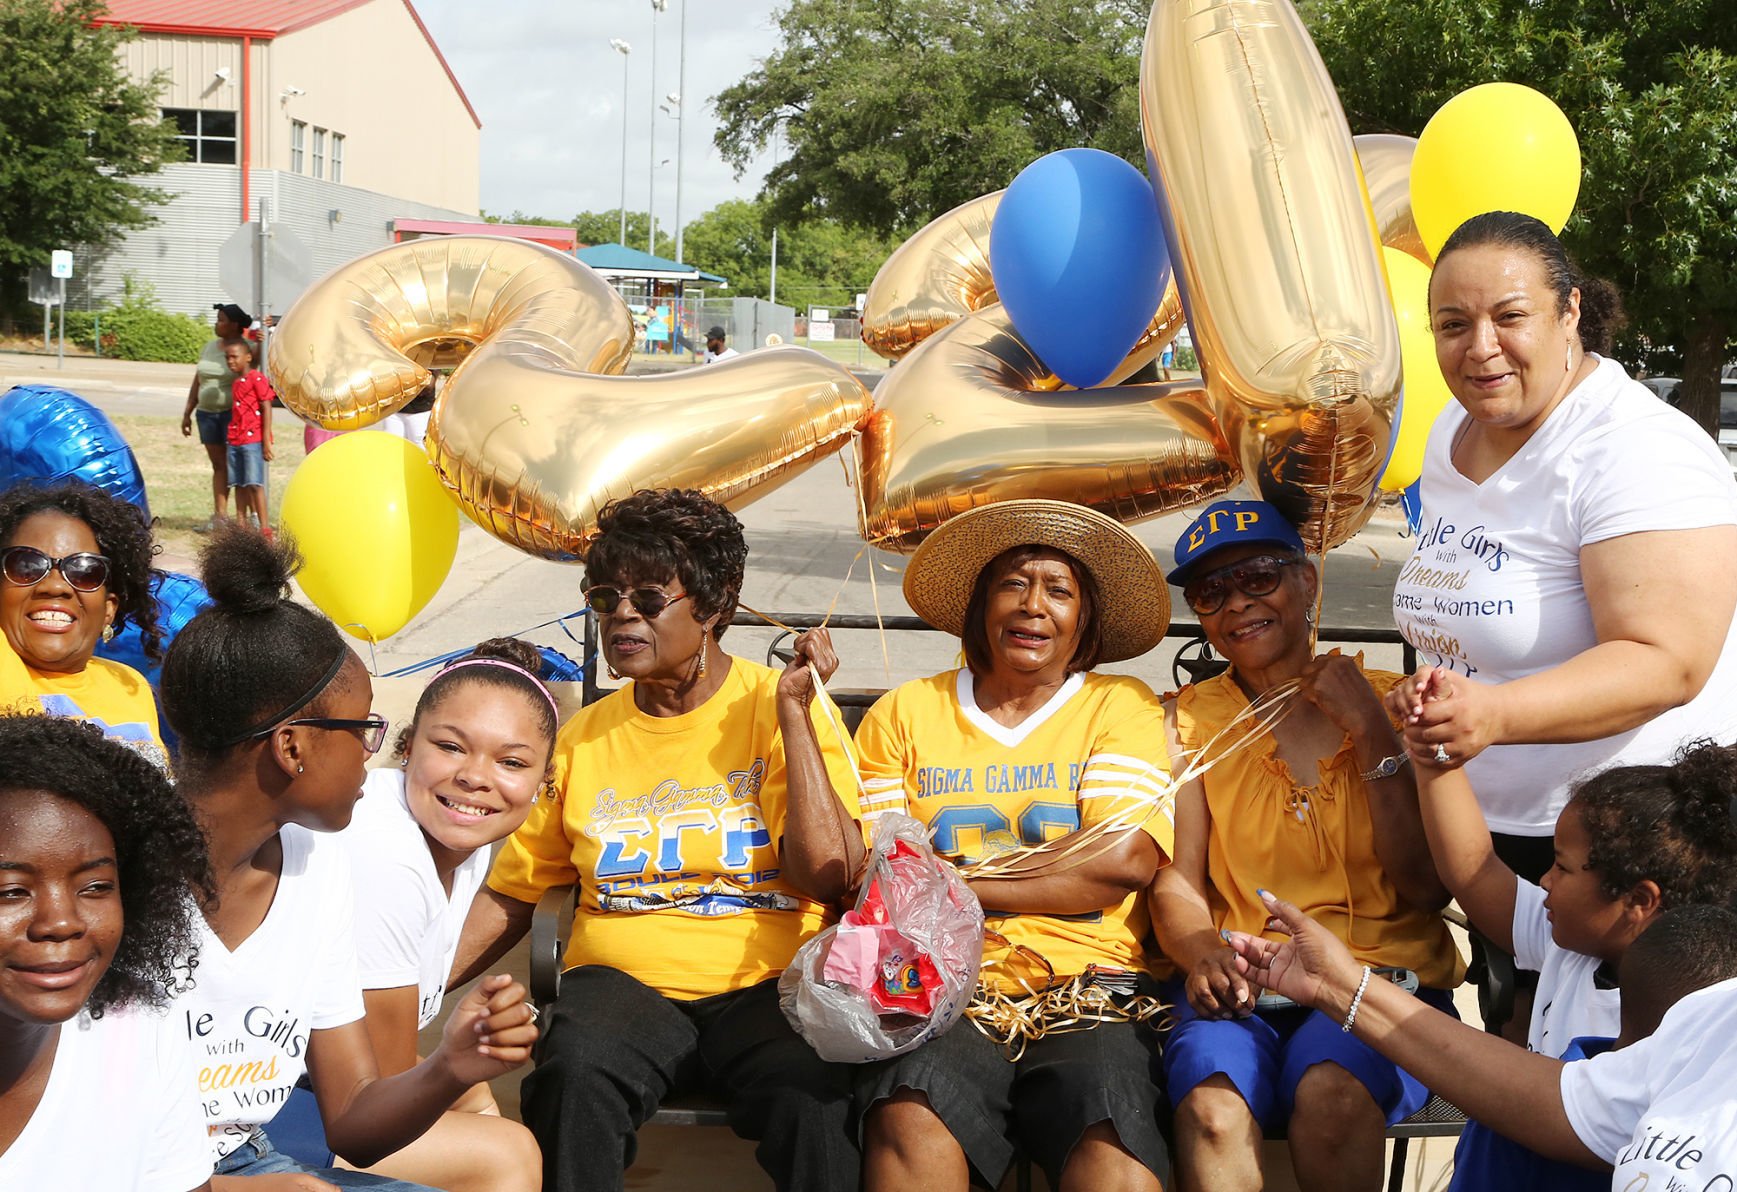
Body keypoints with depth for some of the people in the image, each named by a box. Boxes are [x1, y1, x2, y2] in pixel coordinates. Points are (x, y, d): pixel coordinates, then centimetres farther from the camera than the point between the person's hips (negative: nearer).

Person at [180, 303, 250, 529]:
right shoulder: (210, 346, 13)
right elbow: (197, 381, 18)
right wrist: (187, 413, 18)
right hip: (208, 413, 6)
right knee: (218, 465, 9)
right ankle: (220, 514, 12)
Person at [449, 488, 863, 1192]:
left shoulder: (786, 708, 3)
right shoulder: (583, 737, 13)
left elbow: (831, 881, -8)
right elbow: (509, 896, 17)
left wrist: (794, 716, -9)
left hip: (767, 987, -2)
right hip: (622, 983, 2)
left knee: (811, 1095, -34)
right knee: (574, 1073, -32)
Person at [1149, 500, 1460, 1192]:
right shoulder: (1189, 719, 12)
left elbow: (1429, 888, -1)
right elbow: (1176, 882, 3)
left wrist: (1371, 732, -7)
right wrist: (1200, 950, -20)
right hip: (1237, 984, 0)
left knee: (1332, 1089, -34)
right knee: (1212, 1108, -33)